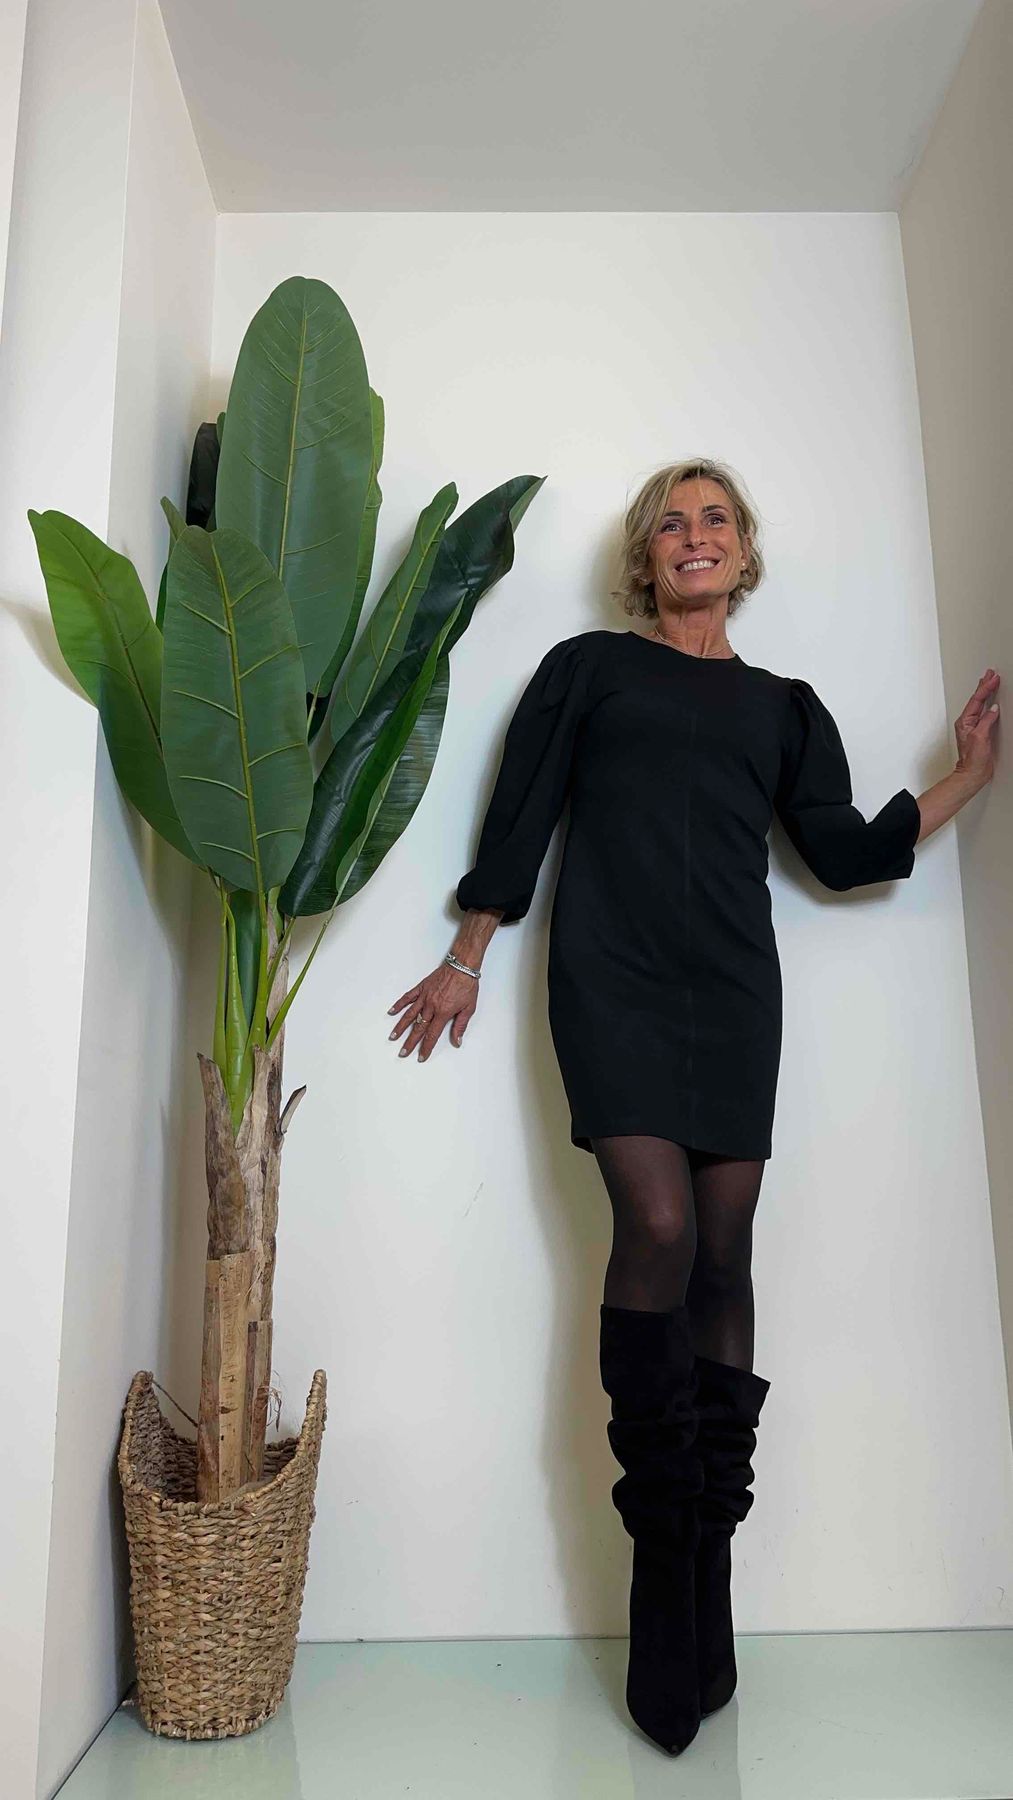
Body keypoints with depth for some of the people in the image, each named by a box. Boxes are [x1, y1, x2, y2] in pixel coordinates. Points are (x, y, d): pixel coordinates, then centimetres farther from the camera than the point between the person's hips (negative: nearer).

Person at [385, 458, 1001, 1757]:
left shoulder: (785, 707, 21)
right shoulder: (587, 668, 14)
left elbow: (844, 853, 14)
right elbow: (517, 820, 10)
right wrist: (465, 961, 9)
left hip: (733, 990, 3)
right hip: (611, 978, -2)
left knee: (723, 1257, -1)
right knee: (658, 1226, -17)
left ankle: (710, 1566, 9)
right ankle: (660, 1539, -1)